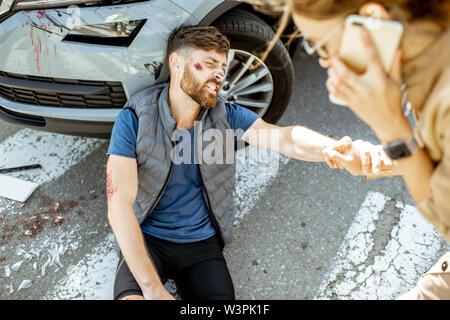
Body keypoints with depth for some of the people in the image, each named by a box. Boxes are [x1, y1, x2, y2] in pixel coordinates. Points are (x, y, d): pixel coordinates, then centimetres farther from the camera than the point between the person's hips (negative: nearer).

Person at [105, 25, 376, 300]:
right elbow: (119, 205, -18)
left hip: (203, 244, 3)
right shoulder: (134, 119, -13)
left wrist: (339, 149, -42)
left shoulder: (227, 116, -3)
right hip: (147, 240, -3)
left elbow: (286, 138, -19)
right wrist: (152, 287, -24)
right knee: (131, 298, -30)